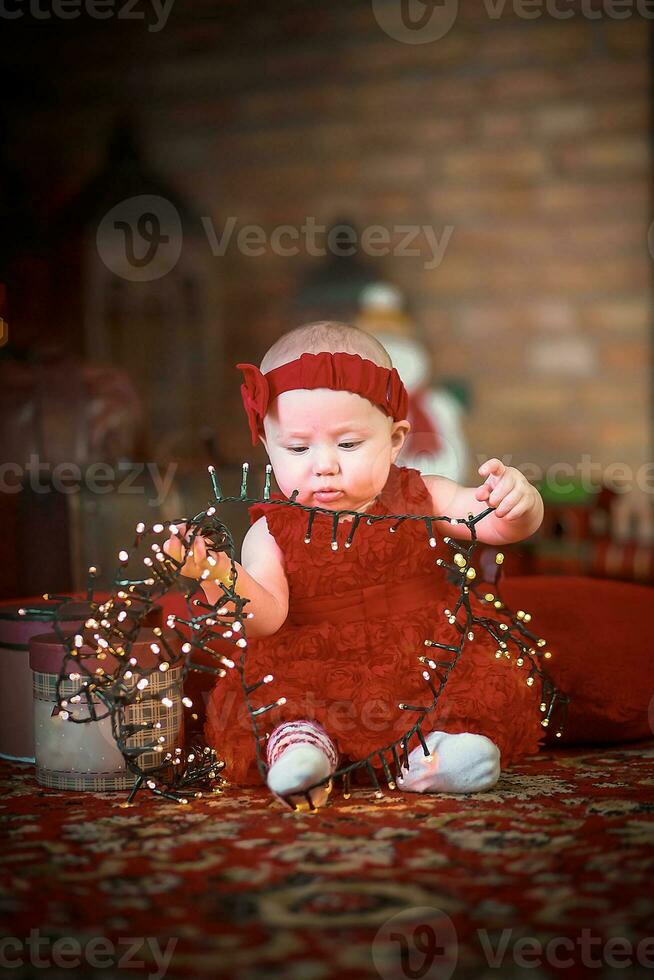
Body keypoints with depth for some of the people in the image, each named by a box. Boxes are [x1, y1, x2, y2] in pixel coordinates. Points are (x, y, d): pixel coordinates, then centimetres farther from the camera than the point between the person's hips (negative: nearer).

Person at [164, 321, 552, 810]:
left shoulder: (419, 499, 5)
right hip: (314, 676, -1)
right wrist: (219, 576, -34)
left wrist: (518, 501, -28)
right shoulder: (274, 531, 0)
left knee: (497, 686, -25)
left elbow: (500, 524, -3)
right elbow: (266, 618, -13)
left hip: (428, 667, 2)